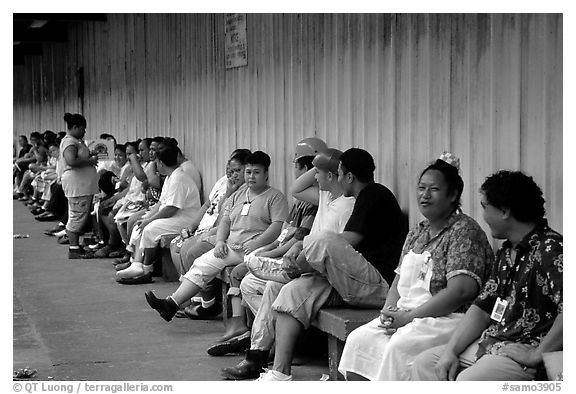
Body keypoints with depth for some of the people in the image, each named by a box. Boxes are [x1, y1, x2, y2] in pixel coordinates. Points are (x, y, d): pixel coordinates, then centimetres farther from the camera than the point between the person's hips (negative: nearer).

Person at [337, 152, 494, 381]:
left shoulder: (464, 231, -8)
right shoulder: (416, 234, 19)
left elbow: (462, 290, -19)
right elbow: (400, 277, 21)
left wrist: (409, 316, -17)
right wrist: (389, 310, -3)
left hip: (450, 318, -8)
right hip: (406, 316, 8)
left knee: (399, 345, -32)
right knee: (358, 339, -11)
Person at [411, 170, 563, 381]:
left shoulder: (549, 249, -17)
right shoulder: (506, 252, 16)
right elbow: (483, 308, 15)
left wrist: (537, 355, -25)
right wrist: (451, 351, 2)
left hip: (525, 350, -10)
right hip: (490, 343, 10)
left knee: (468, 380, -32)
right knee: (424, 363, 7)